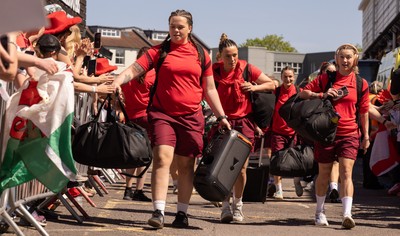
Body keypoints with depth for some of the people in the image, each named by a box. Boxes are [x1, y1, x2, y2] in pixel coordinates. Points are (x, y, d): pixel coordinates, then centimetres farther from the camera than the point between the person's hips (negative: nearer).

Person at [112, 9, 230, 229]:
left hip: (191, 116, 2)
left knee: (186, 165, 7)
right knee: (162, 157, -17)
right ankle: (158, 212, -17)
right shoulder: (159, 51, 3)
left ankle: (182, 213, 17)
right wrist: (116, 82, -26)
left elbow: (209, 90, 13)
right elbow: (134, 69, -8)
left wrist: (221, 116, 8)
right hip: (163, 114, -2)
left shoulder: (201, 55, 9)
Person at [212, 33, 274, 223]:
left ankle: (238, 204, 20)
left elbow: (271, 84, 6)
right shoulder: (214, 72, -4)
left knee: (241, 168, 1)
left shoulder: (247, 69, -2)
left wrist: (254, 87, -11)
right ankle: (226, 206, 0)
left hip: (244, 122, 1)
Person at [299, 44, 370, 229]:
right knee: (324, 173, 11)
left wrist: (366, 135, 11)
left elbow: (364, 111, 11)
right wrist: (322, 95, -13)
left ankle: (347, 214, -21)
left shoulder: (361, 83, 4)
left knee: (346, 172, -13)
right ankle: (320, 212, 27)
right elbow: (303, 93, 4)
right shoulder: (326, 78, 2)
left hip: (349, 134, 0)